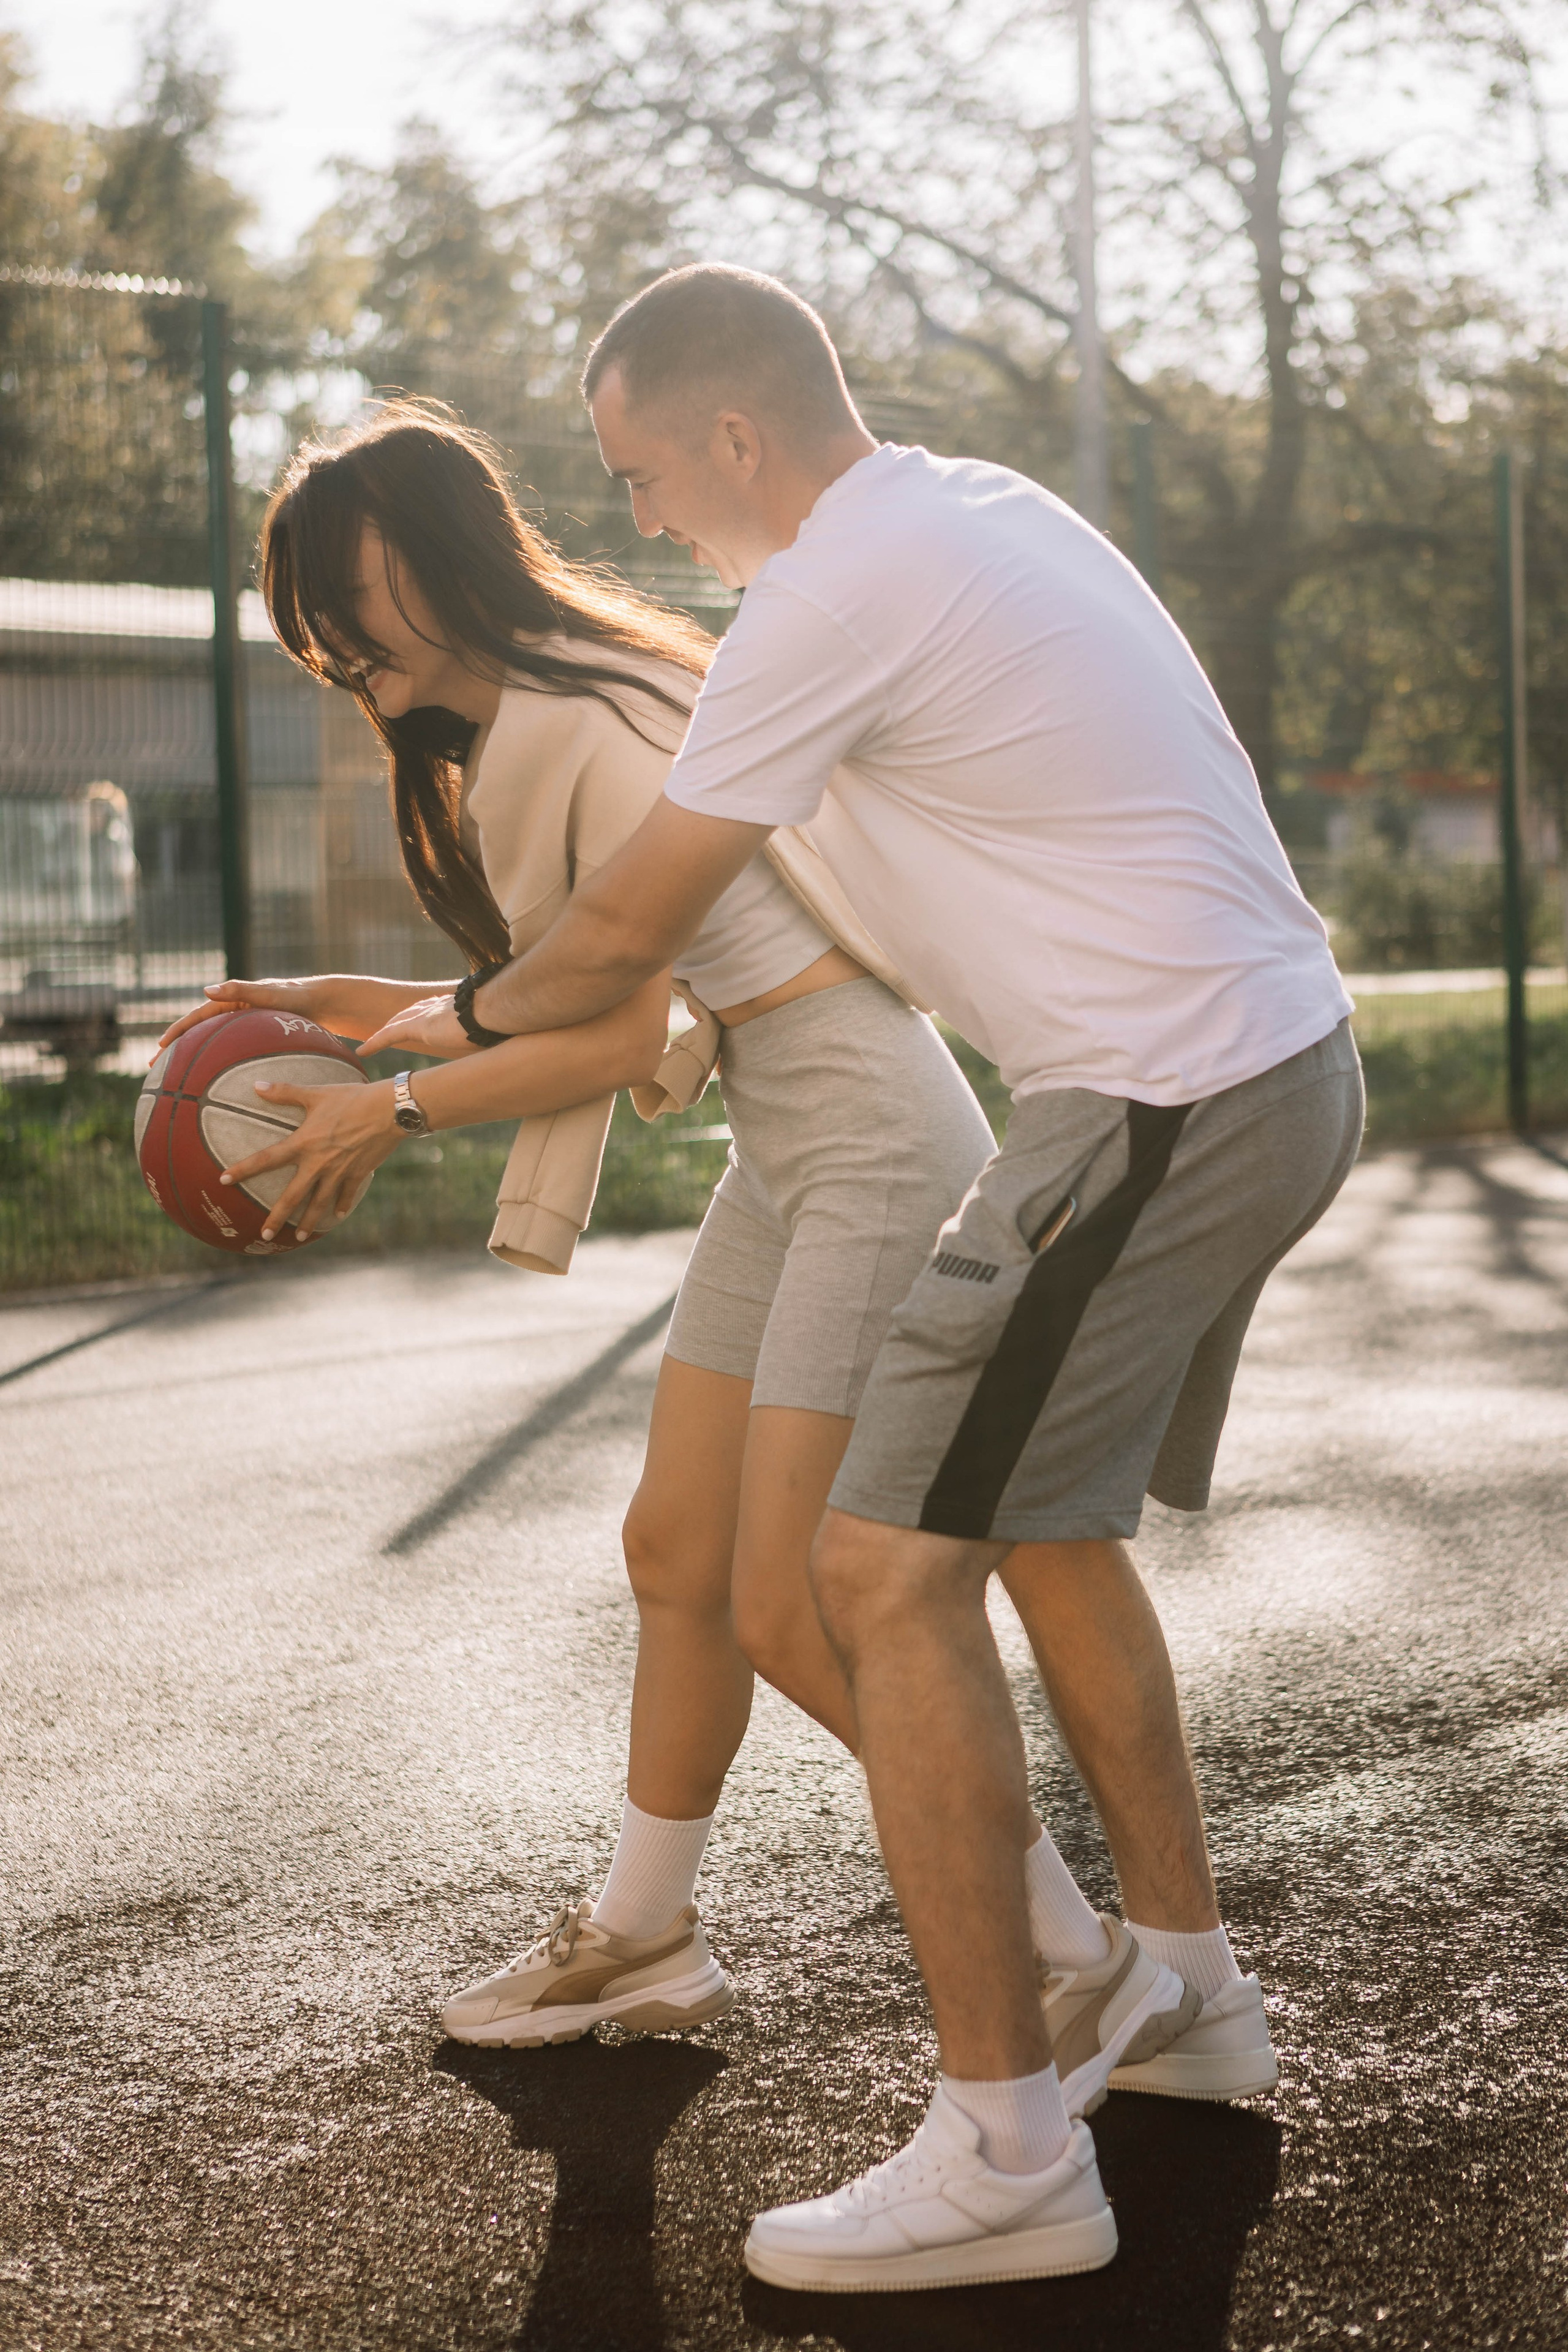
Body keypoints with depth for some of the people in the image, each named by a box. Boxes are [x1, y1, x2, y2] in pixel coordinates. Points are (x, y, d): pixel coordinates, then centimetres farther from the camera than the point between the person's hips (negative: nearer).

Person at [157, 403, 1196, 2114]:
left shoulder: (602, 724, -17)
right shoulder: (506, 737, 13)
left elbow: (617, 1038, -18)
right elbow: (571, 999, 12)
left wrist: (391, 1110, -9)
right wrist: (359, 1007, 9)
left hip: (874, 1139, -10)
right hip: (783, 1153, 10)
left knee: (792, 1606, -11)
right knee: (676, 1553, 15)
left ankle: (1096, 1971, -3)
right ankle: (641, 1939, 31)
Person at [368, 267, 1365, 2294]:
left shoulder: (835, 599, -15)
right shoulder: (984, 506, 13)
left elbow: (627, 934, -6)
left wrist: (459, 1020, 13)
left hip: (1160, 1105, -10)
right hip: (1286, 1057, 10)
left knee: (890, 1569, -9)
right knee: (1052, 1521, 23)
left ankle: (1006, 2158, -6)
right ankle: (1191, 1990, 32)